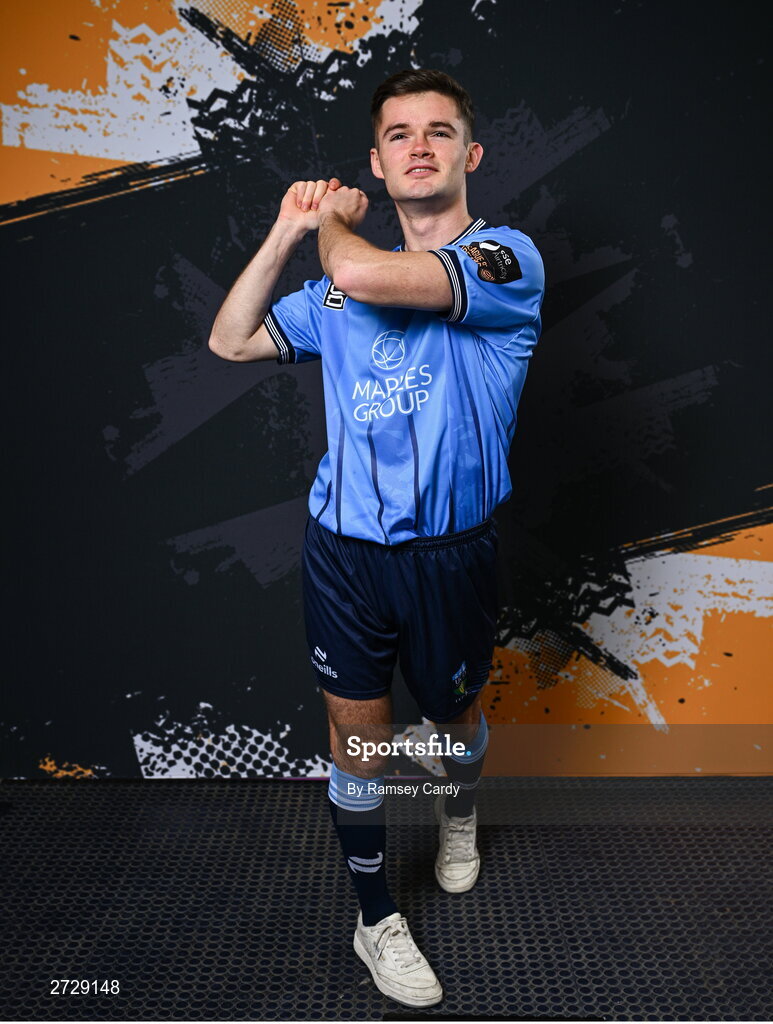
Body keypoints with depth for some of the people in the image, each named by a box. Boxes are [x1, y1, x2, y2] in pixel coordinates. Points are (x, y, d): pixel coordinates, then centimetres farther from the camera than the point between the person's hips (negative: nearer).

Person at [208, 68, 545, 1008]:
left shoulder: (507, 258, -11)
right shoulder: (340, 285, 8)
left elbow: (363, 275, -26)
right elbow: (231, 341, 10)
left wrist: (332, 223, -3)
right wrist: (288, 231, 2)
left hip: (450, 552, -2)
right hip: (342, 548, 3)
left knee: (453, 711, 21)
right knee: (358, 731, 9)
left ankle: (458, 812, 57)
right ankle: (376, 921, 32)